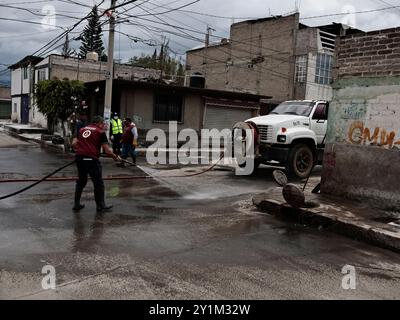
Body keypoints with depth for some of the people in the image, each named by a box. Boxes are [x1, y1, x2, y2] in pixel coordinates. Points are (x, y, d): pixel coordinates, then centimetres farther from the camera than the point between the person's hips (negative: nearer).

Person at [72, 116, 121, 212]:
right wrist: (115, 157, 8)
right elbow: (106, 149, -4)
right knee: (98, 183, 6)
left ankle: (76, 204, 26)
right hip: (91, 159, -6)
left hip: (79, 157, 6)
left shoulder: (82, 129, 17)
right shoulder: (100, 132, 1)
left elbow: (74, 143, 11)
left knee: (81, 181, 20)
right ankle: (100, 206, 13)